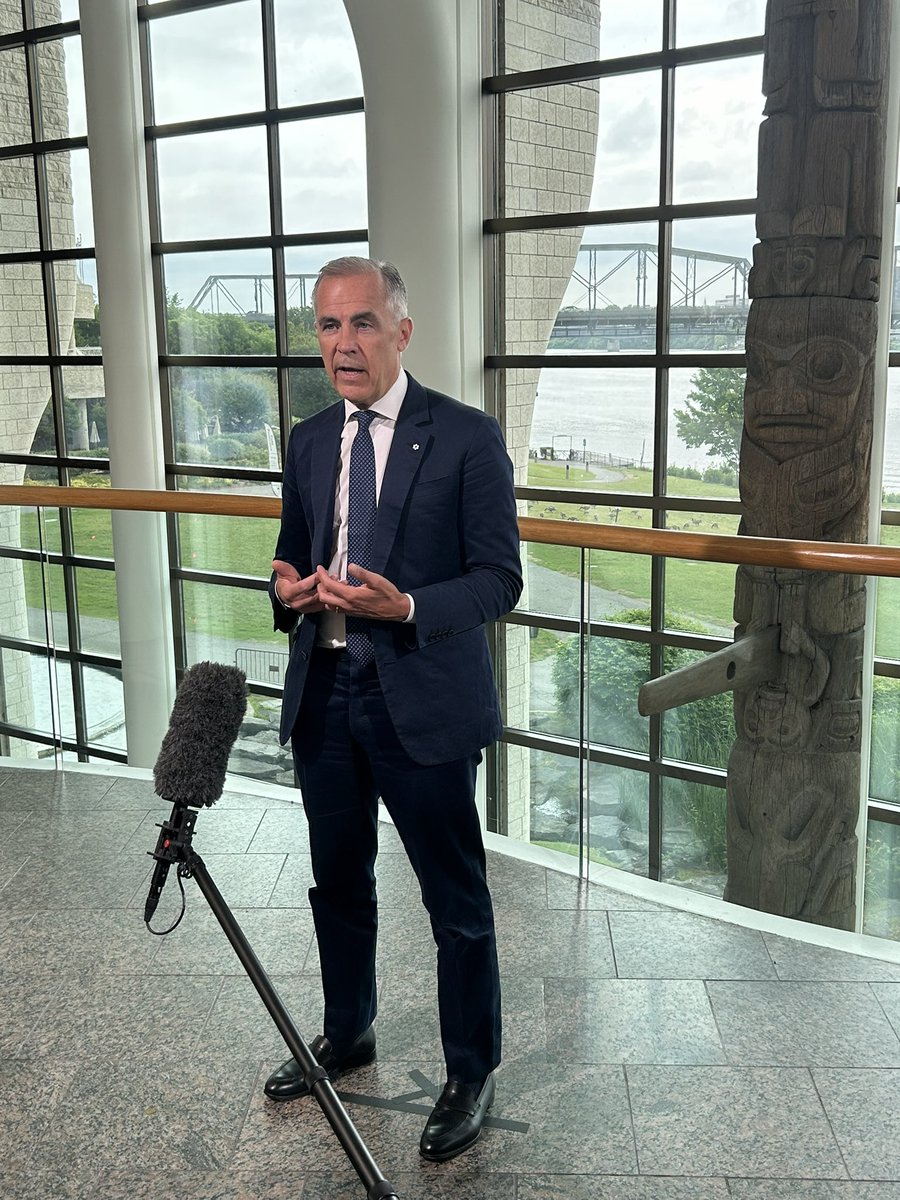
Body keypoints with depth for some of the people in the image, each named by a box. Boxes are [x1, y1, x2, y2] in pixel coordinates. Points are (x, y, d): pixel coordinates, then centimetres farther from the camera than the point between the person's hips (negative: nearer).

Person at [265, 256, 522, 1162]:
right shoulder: (308, 442, 9)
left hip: (422, 701, -5)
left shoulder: (467, 437, -8)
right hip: (323, 695, 6)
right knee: (338, 884, 21)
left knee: (456, 900, 6)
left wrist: (406, 607, -26)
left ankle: (470, 1072, 27)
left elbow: (499, 577, -10)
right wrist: (288, 589, -6)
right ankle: (346, 1035, 44)